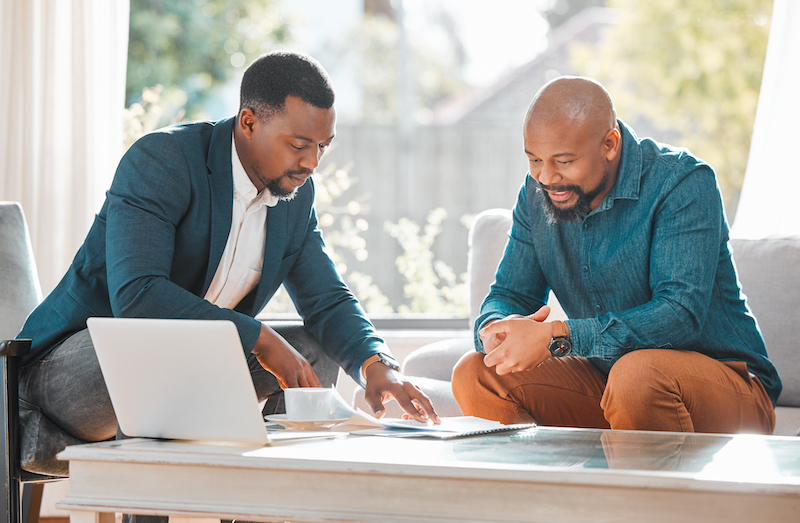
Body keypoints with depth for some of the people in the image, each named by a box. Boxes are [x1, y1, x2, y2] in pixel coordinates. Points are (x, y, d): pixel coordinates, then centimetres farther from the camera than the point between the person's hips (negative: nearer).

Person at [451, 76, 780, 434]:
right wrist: (495, 330, -21)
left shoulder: (683, 182, -19)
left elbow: (681, 314, -29)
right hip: (604, 378, 6)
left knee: (638, 373, -39)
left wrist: (555, 337, -36)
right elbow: (508, 295, 7)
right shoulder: (537, 193, 2)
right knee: (474, 375, -11)